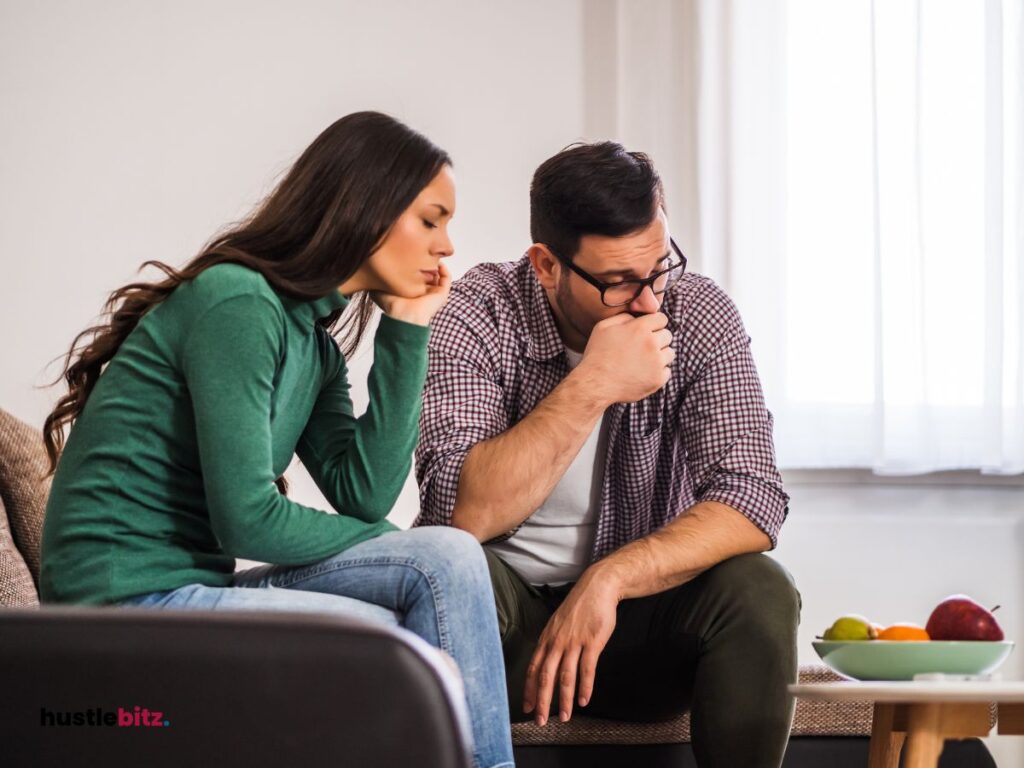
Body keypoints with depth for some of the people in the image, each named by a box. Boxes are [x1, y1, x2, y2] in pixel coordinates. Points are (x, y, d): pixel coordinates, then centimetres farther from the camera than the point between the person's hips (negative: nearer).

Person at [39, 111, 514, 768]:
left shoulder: (316, 343, 15)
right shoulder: (237, 302, -14)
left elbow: (364, 494, 2)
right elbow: (247, 519, -18)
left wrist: (406, 330, 4)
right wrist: (386, 543, -2)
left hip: (195, 586, 9)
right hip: (127, 599, -8)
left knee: (448, 560, -8)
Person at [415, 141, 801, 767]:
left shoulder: (698, 316, -8)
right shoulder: (476, 316, -14)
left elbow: (752, 501, -17)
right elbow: (460, 514, -25)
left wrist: (609, 578, -30)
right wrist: (591, 388, -30)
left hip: (633, 605, 2)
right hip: (506, 609, -2)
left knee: (758, 593, -26)